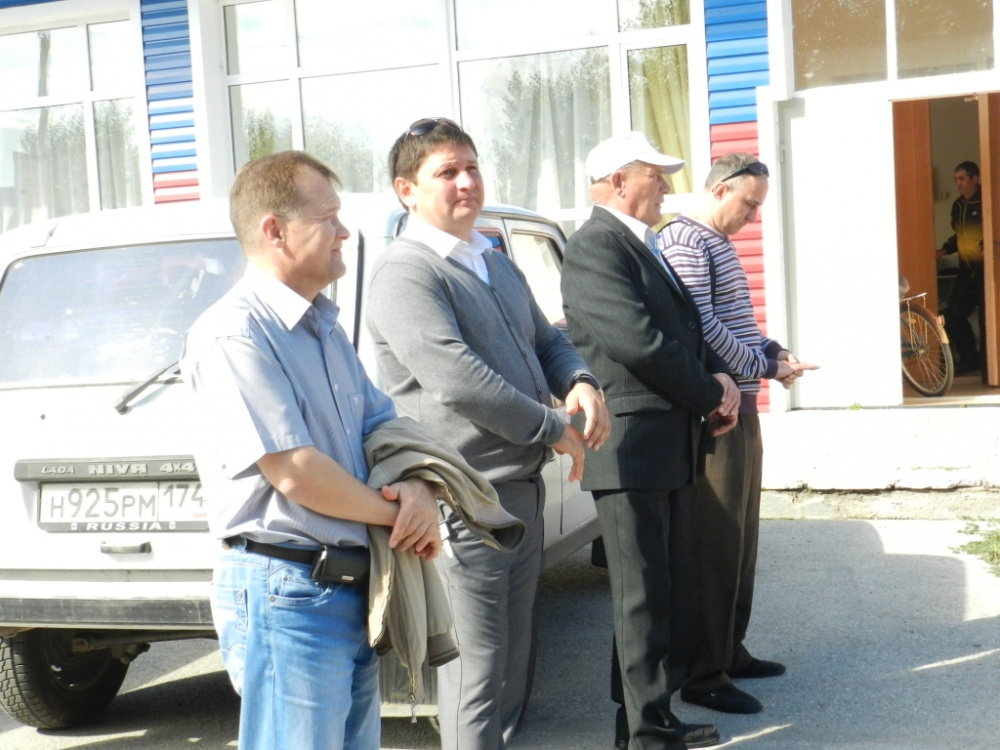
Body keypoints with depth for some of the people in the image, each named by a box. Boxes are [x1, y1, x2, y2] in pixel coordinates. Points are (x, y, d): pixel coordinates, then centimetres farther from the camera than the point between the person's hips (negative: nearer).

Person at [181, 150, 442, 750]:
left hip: (354, 590, 9)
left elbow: (382, 424, 17)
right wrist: (394, 511, -8)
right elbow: (295, 473, -21)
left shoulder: (326, 329, 15)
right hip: (286, 593, -9)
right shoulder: (232, 335, -16)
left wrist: (417, 488, -5)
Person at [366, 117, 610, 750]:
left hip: (524, 487, 9)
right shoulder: (406, 274, -14)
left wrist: (579, 383, -1)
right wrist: (556, 430, -15)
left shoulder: (497, 264, 16)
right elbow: (457, 381, -23)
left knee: (513, 657, 18)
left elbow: (547, 340, 22)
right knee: (477, 667, -3)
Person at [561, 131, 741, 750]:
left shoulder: (647, 247, 17)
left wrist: (719, 377, -1)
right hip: (635, 449, -10)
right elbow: (637, 340, -23)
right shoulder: (595, 247, -14)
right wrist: (709, 395, -12)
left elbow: (686, 329, 20)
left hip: (675, 448, 10)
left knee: (673, 592, 15)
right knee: (644, 598, -2)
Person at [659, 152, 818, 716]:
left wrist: (773, 351, 5)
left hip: (740, 410, 10)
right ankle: (703, 675, 1)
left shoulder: (719, 243, 18)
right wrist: (767, 368, -14)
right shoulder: (684, 242, -13)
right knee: (715, 543, -6)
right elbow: (701, 328, -22)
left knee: (741, 538, 15)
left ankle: (731, 651, 26)